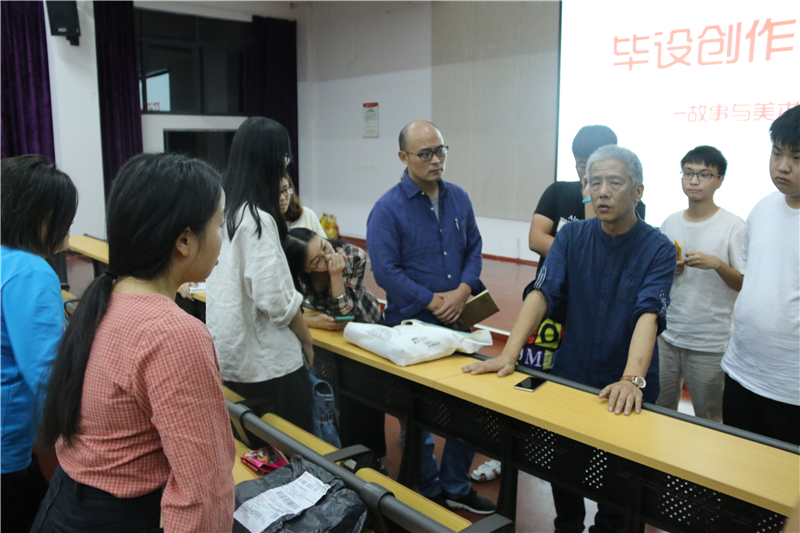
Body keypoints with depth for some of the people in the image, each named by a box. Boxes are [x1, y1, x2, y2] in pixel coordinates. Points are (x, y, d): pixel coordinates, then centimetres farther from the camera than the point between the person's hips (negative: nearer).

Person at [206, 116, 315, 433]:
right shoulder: (257, 219, -21)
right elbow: (275, 298, -22)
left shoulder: (225, 210, 2)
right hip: (266, 362, -8)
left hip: (231, 354, 8)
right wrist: (306, 337, -5)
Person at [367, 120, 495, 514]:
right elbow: (385, 271, -16)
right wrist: (433, 300, -16)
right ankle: (429, 492, 30)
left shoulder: (459, 198, 5)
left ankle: (457, 487, 35)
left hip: (458, 321, 5)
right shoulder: (388, 209, -12)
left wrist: (463, 291, -9)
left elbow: (474, 248, 8)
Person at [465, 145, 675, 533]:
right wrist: (509, 354, -22)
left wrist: (632, 379, -39)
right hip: (569, 377, 2)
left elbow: (648, 316, -24)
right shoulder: (572, 236, -3)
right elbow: (542, 294, -11)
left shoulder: (658, 250, -11)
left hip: (625, 391, -2)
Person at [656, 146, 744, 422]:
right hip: (667, 335, 4)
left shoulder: (733, 226, -8)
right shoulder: (670, 222, 6)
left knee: (708, 420, 9)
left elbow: (745, 284, -7)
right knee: (659, 411, 14)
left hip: (709, 344, -4)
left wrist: (717, 264, -22)